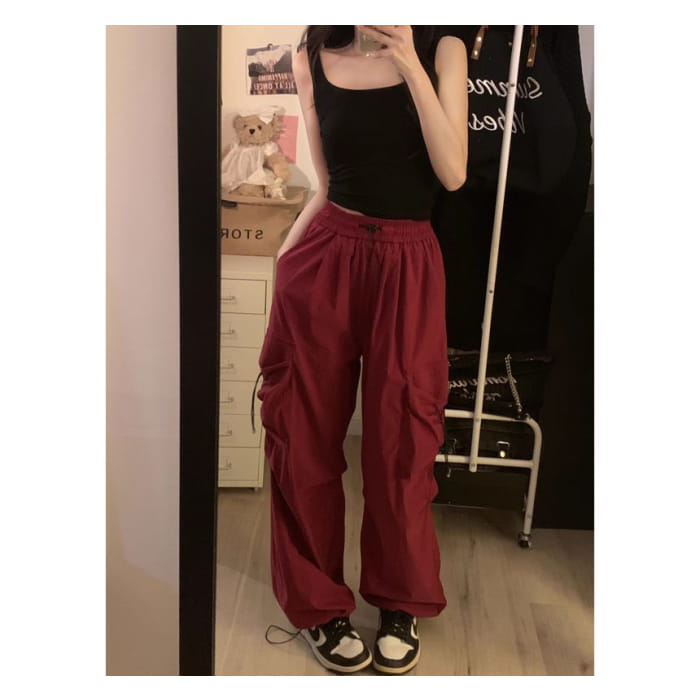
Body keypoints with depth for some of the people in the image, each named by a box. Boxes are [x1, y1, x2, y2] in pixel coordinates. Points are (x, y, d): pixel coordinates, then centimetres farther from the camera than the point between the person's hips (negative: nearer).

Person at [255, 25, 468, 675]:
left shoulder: (441, 50, 4)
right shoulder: (312, 57, 8)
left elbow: (453, 173, -7)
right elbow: (327, 184, 10)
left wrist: (411, 64, -11)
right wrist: (282, 256, 4)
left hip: (408, 262, -1)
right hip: (324, 255, 2)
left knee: (401, 436, 4)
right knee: (305, 430, 4)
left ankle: (402, 602, 26)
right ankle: (317, 602, 23)